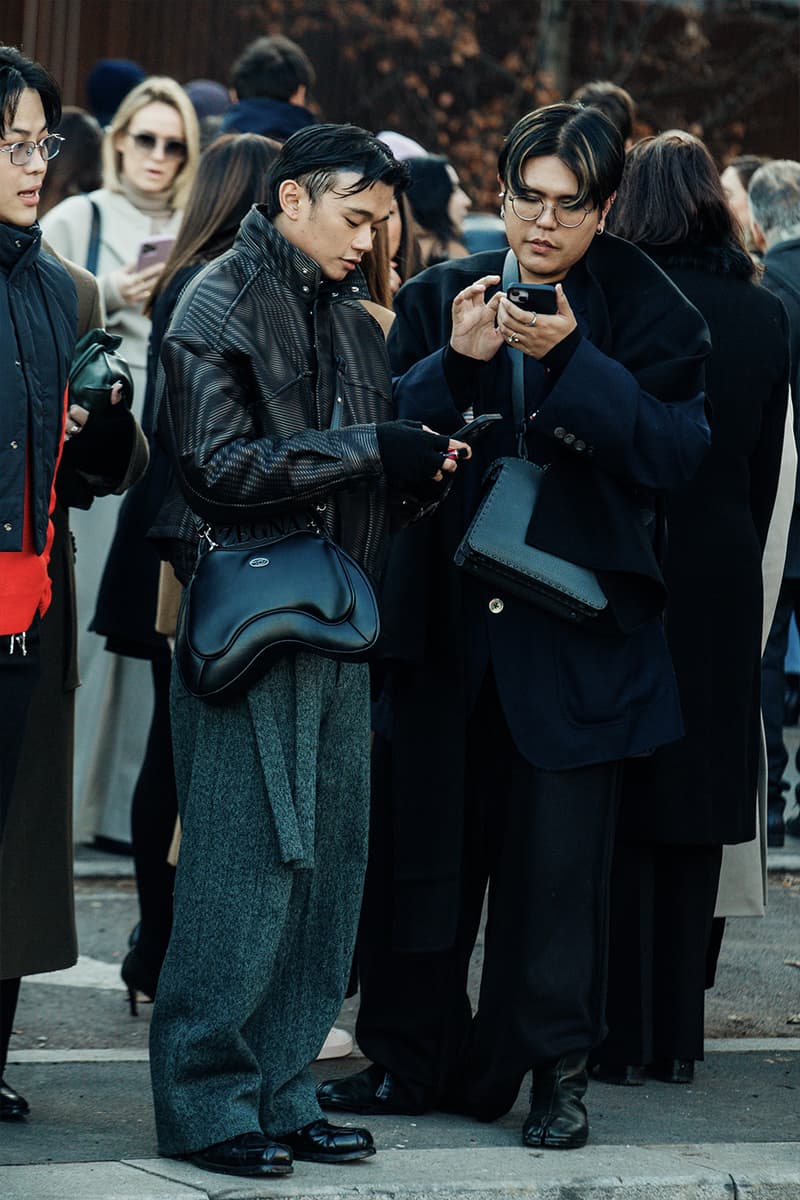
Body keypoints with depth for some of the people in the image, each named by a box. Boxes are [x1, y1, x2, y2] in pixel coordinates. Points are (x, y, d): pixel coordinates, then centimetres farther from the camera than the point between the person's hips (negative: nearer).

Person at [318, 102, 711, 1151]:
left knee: (558, 858, -1)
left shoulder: (644, 312, 0)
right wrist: (456, 362, -17)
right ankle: (411, 1058, 21)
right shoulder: (441, 299, 7)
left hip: (572, 627, -3)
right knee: (422, 845, 8)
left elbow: (677, 449, -12)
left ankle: (557, 1074, 11)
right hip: (445, 620, 3)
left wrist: (571, 357, -21)